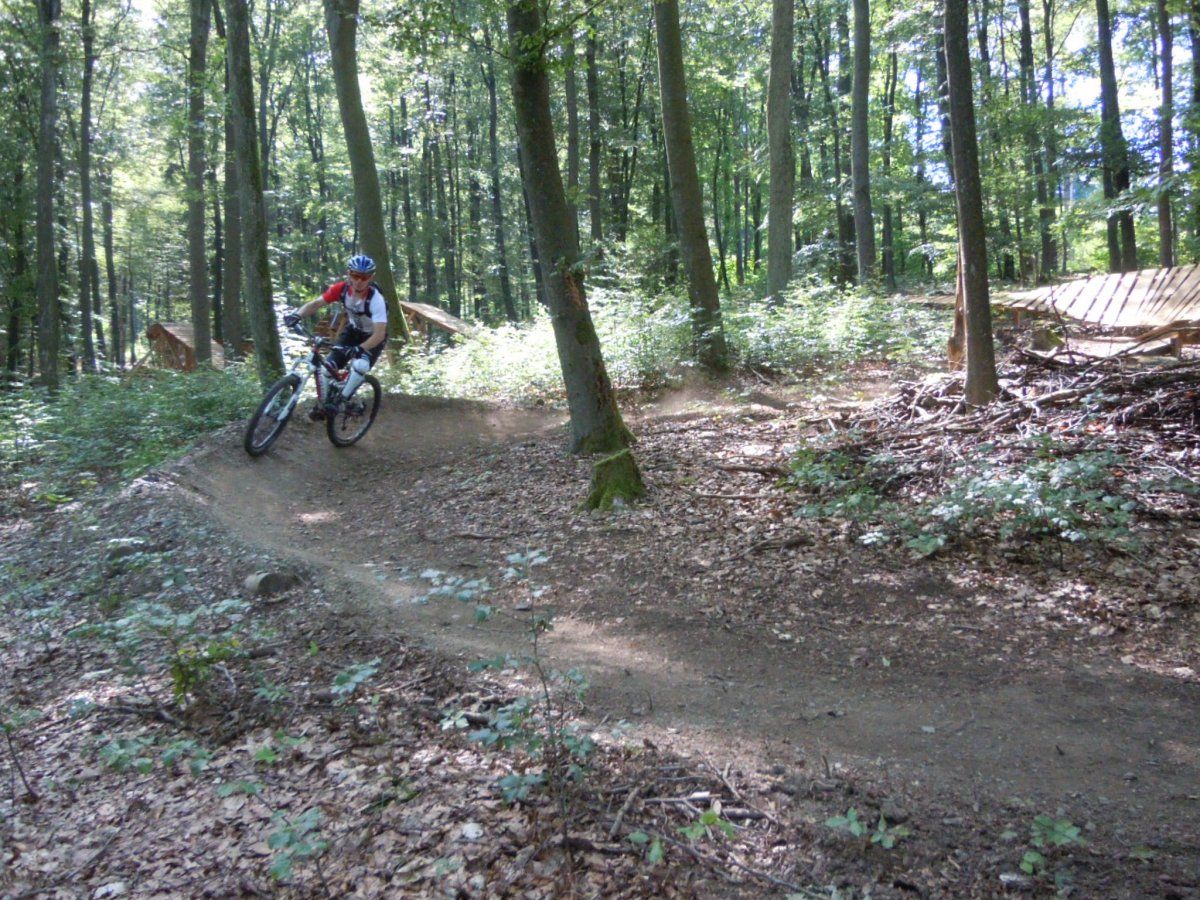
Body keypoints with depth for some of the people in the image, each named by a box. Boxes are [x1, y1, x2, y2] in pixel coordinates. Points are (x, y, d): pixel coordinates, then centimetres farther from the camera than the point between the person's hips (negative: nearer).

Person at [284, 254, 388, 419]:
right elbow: (316, 303, -18)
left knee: (360, 366, -31)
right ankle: (328, 402, 13)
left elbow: (380, 334, -39)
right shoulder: (341, 288, -21)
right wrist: (297, 315, -38)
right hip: (353, 330, 5)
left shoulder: (375, 298, -34)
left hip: (373, 336, -4)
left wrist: (359, 349, -54)